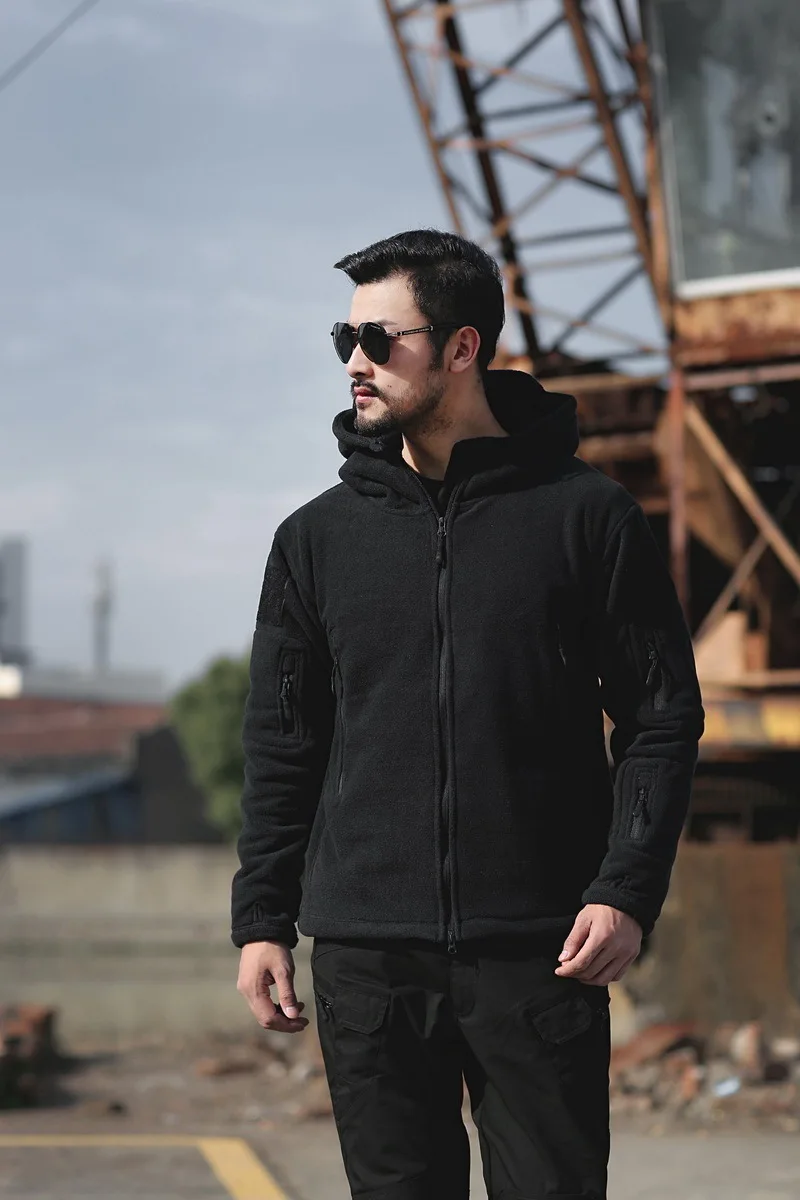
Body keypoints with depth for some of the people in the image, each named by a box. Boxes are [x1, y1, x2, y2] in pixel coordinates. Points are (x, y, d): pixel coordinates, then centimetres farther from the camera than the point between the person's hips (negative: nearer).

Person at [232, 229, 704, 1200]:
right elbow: (281, 744, 12)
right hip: (367, 955, 2)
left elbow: (662, 718, 1)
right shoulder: (319, 537, 9)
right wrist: (261, 919, 6)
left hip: (540, 953, -2)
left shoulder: (586, 515, 1)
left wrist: (628, 891, -9)